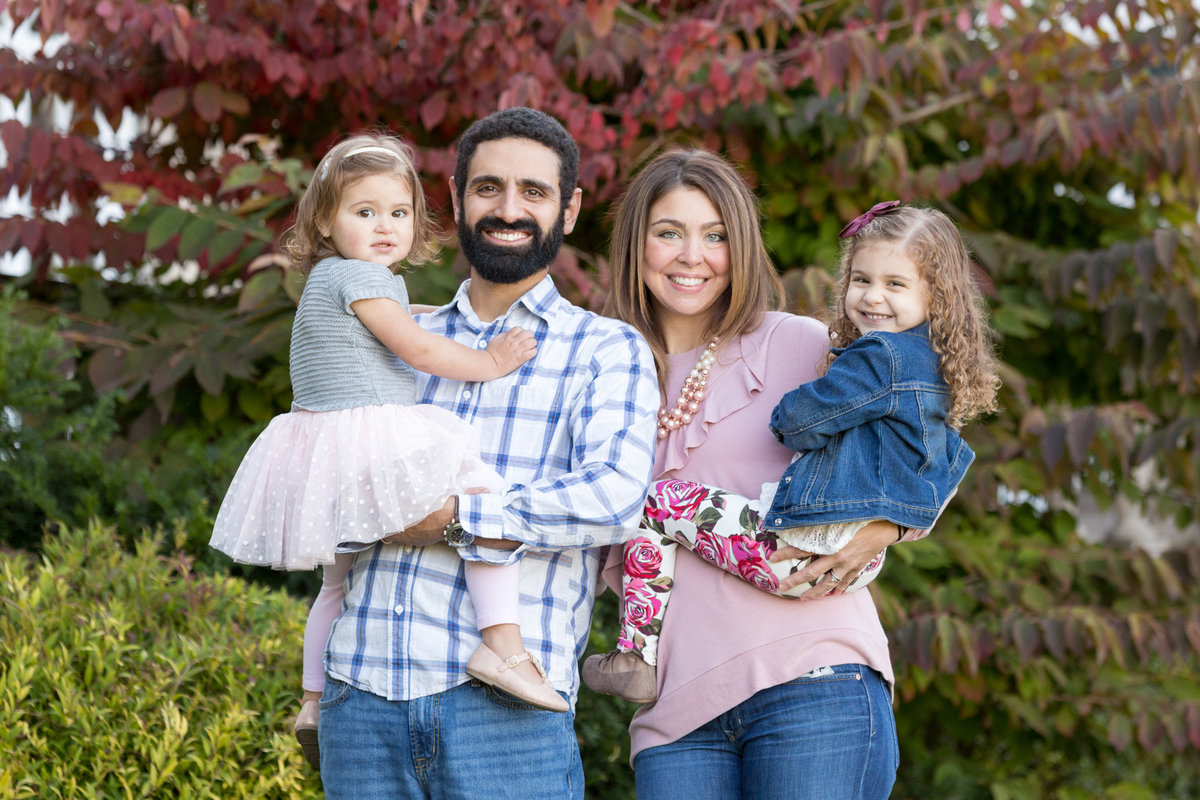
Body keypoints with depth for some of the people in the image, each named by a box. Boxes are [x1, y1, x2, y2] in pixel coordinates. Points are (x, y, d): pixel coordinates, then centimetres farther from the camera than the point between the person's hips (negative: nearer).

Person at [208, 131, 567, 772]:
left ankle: (314, 702, 34)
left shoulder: (326, 283, 20)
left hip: (316, 444, 11)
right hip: (366, 442, -11)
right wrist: (489, 363, -4)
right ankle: (502, 641, -29)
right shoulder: (356, 275, -11)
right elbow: (415, 347, -13)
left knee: (338, 578, 25)